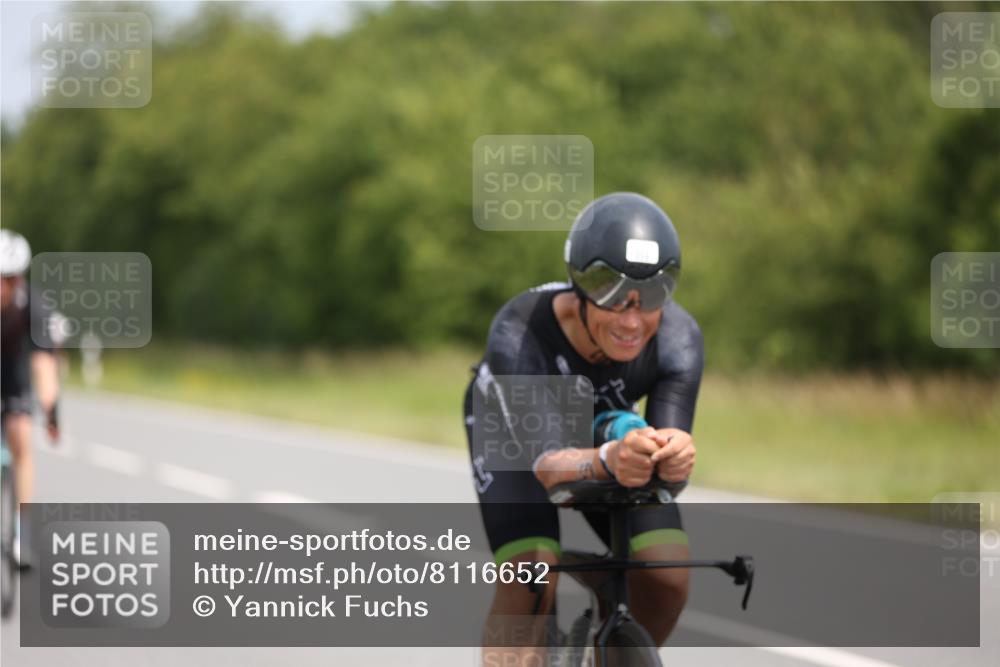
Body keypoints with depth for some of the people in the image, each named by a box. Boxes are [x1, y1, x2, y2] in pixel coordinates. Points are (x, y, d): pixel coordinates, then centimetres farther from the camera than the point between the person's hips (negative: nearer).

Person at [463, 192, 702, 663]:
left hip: (605, 426, 3)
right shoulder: (517, 335, -41)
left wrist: (674, 456, -64)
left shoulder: (679, 340, -33)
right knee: (531, 576, -27)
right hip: (515, 427, -3)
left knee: (666, 575, -15)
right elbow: (546, 463, -49)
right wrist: (608, 461, -71)